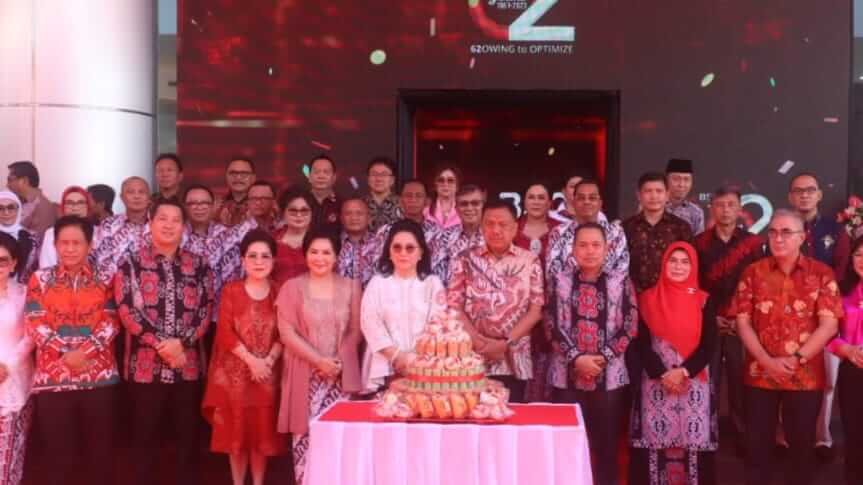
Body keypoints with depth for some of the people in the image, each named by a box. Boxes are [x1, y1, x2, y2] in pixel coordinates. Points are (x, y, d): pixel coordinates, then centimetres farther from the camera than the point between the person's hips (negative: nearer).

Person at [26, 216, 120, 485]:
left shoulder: (103, 279, 7)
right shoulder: (41, 279, 6)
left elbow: (111, 322, -1)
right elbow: (35, 325, -3)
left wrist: (85, 351, -15)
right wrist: (65, 353, -15)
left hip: (100, 375, 1)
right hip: (53, 377, 0)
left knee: (100, 448, 6)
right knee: (58, 450, 4)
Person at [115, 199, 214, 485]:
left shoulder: (198, 266, 8)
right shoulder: (132, 264, 3)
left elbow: (205, 311, 1)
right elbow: (128, 311, -8)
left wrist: (181, 343, -15)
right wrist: (162, 344, -16)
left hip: (188, 364, 2)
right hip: (146, 364, -1)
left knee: (188, 435, 8)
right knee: (145, 436, 7)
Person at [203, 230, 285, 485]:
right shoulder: (231, 290, 1)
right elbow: (225, 332, -8)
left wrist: (268, 361, -15)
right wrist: (251, 360, -16)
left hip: (268, 373, 1)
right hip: (236, 372, -1)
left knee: (263, 431, 6)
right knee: (237, 430, 5)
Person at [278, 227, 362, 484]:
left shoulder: (350, 287, 7)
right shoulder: (292, 287, 2)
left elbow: (356, 330, 6)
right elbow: (287, 332, -4)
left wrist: (338, 361, -9)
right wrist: (318, 360, -12)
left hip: (341, 374, 1)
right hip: (305, 373, -1)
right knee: (305, 436, -2)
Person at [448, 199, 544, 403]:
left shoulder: (530, 261, 5)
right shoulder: (466, 260, 6)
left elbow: (535, 310, 1)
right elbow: (454, 307, 2)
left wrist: (506, 343, -9)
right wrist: (478, 341, -10)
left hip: (514, 361, 0)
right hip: (473, 358, 0)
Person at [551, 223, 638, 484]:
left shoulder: (621, 283, 2)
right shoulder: (561, 282, 3)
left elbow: (629, 328, -2)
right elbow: (554, 326, -2)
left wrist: (603, 358, -13)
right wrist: (577, 358, -13)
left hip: (610, 377, 0)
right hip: (568, 375, 0)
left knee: (607, 446, 6)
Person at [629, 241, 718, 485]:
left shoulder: (703, 300, 4)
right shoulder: (648, 299, 3)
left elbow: (709, 345, 0)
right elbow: (641, 343, -1)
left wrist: (684, 371, -12)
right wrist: (662, 374, -11)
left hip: (693, 381, 0)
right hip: (656, 380, 0)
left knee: (692, 439, -1)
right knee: (656, 439, -1)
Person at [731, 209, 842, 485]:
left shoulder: (821, 274, -1)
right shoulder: (753, 273, 3)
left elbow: (829, 325, -7)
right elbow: (743, 322, -1)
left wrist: (796, 360, -15)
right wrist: (767, 361, -12)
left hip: (806, 376, -1)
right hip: (759, 374, 1)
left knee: (802, 445, 9)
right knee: (757, 445, 7)